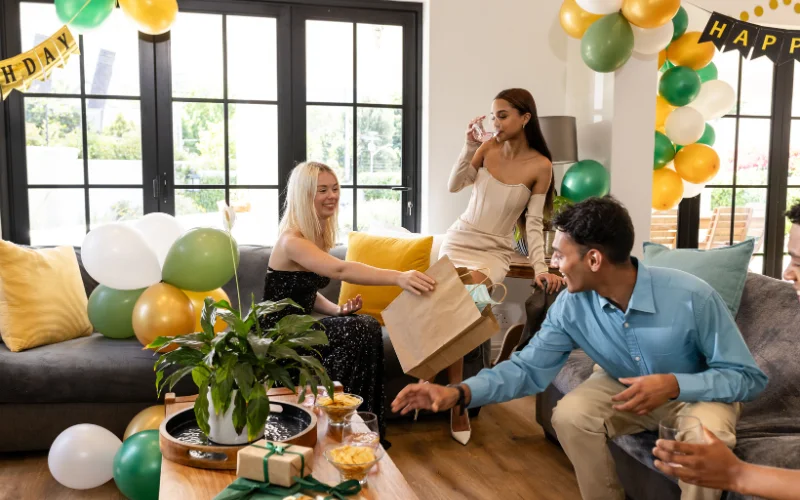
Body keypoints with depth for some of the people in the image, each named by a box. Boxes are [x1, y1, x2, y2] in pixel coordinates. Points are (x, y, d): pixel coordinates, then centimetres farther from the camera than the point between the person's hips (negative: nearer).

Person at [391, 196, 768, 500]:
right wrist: (459, 392, -31)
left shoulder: (691, 298, -32)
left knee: (707, 434, -35)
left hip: (699, 391, -3)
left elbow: (749, 377, -23)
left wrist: (673, 384, -40)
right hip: (625, 386, 3)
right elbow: (528, 367, -16)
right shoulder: (571, 306, -21)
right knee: (569, 416, -23)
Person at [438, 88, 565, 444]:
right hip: (460, 239, 3)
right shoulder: (488, 147, -1)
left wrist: (540, 266, -18)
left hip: (496, 251, -3)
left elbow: (534, 223, -7)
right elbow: (454, 186, -3)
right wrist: (469, 147, -14)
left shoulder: (540, 165, -7)